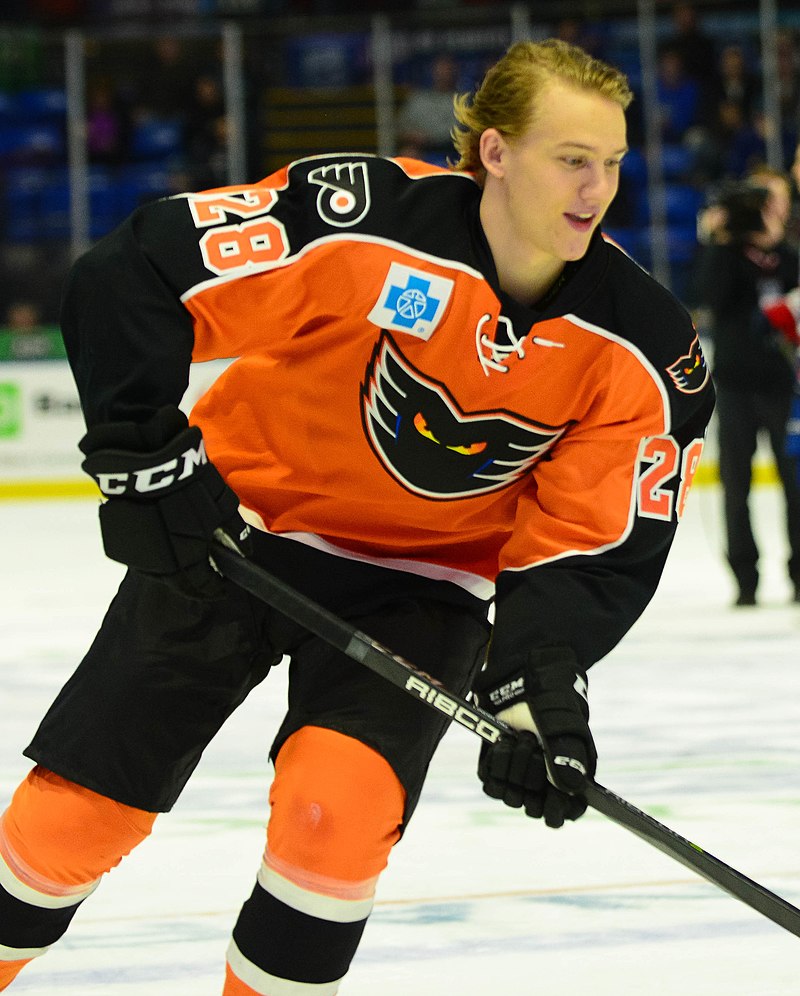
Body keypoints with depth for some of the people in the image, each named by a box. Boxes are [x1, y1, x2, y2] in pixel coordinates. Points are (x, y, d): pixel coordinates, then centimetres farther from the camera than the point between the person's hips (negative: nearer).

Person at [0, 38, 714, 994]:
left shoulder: (644, 348, -16)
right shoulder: (365, 220, -26)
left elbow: (596, 547, -11)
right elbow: (129, 277, -20)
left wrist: (539, 688, -26)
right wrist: (142, 454, -22)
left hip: (420, 583, 1)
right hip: (233, 531, -1)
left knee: (336, 807, -23)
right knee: (77, 808, 0)